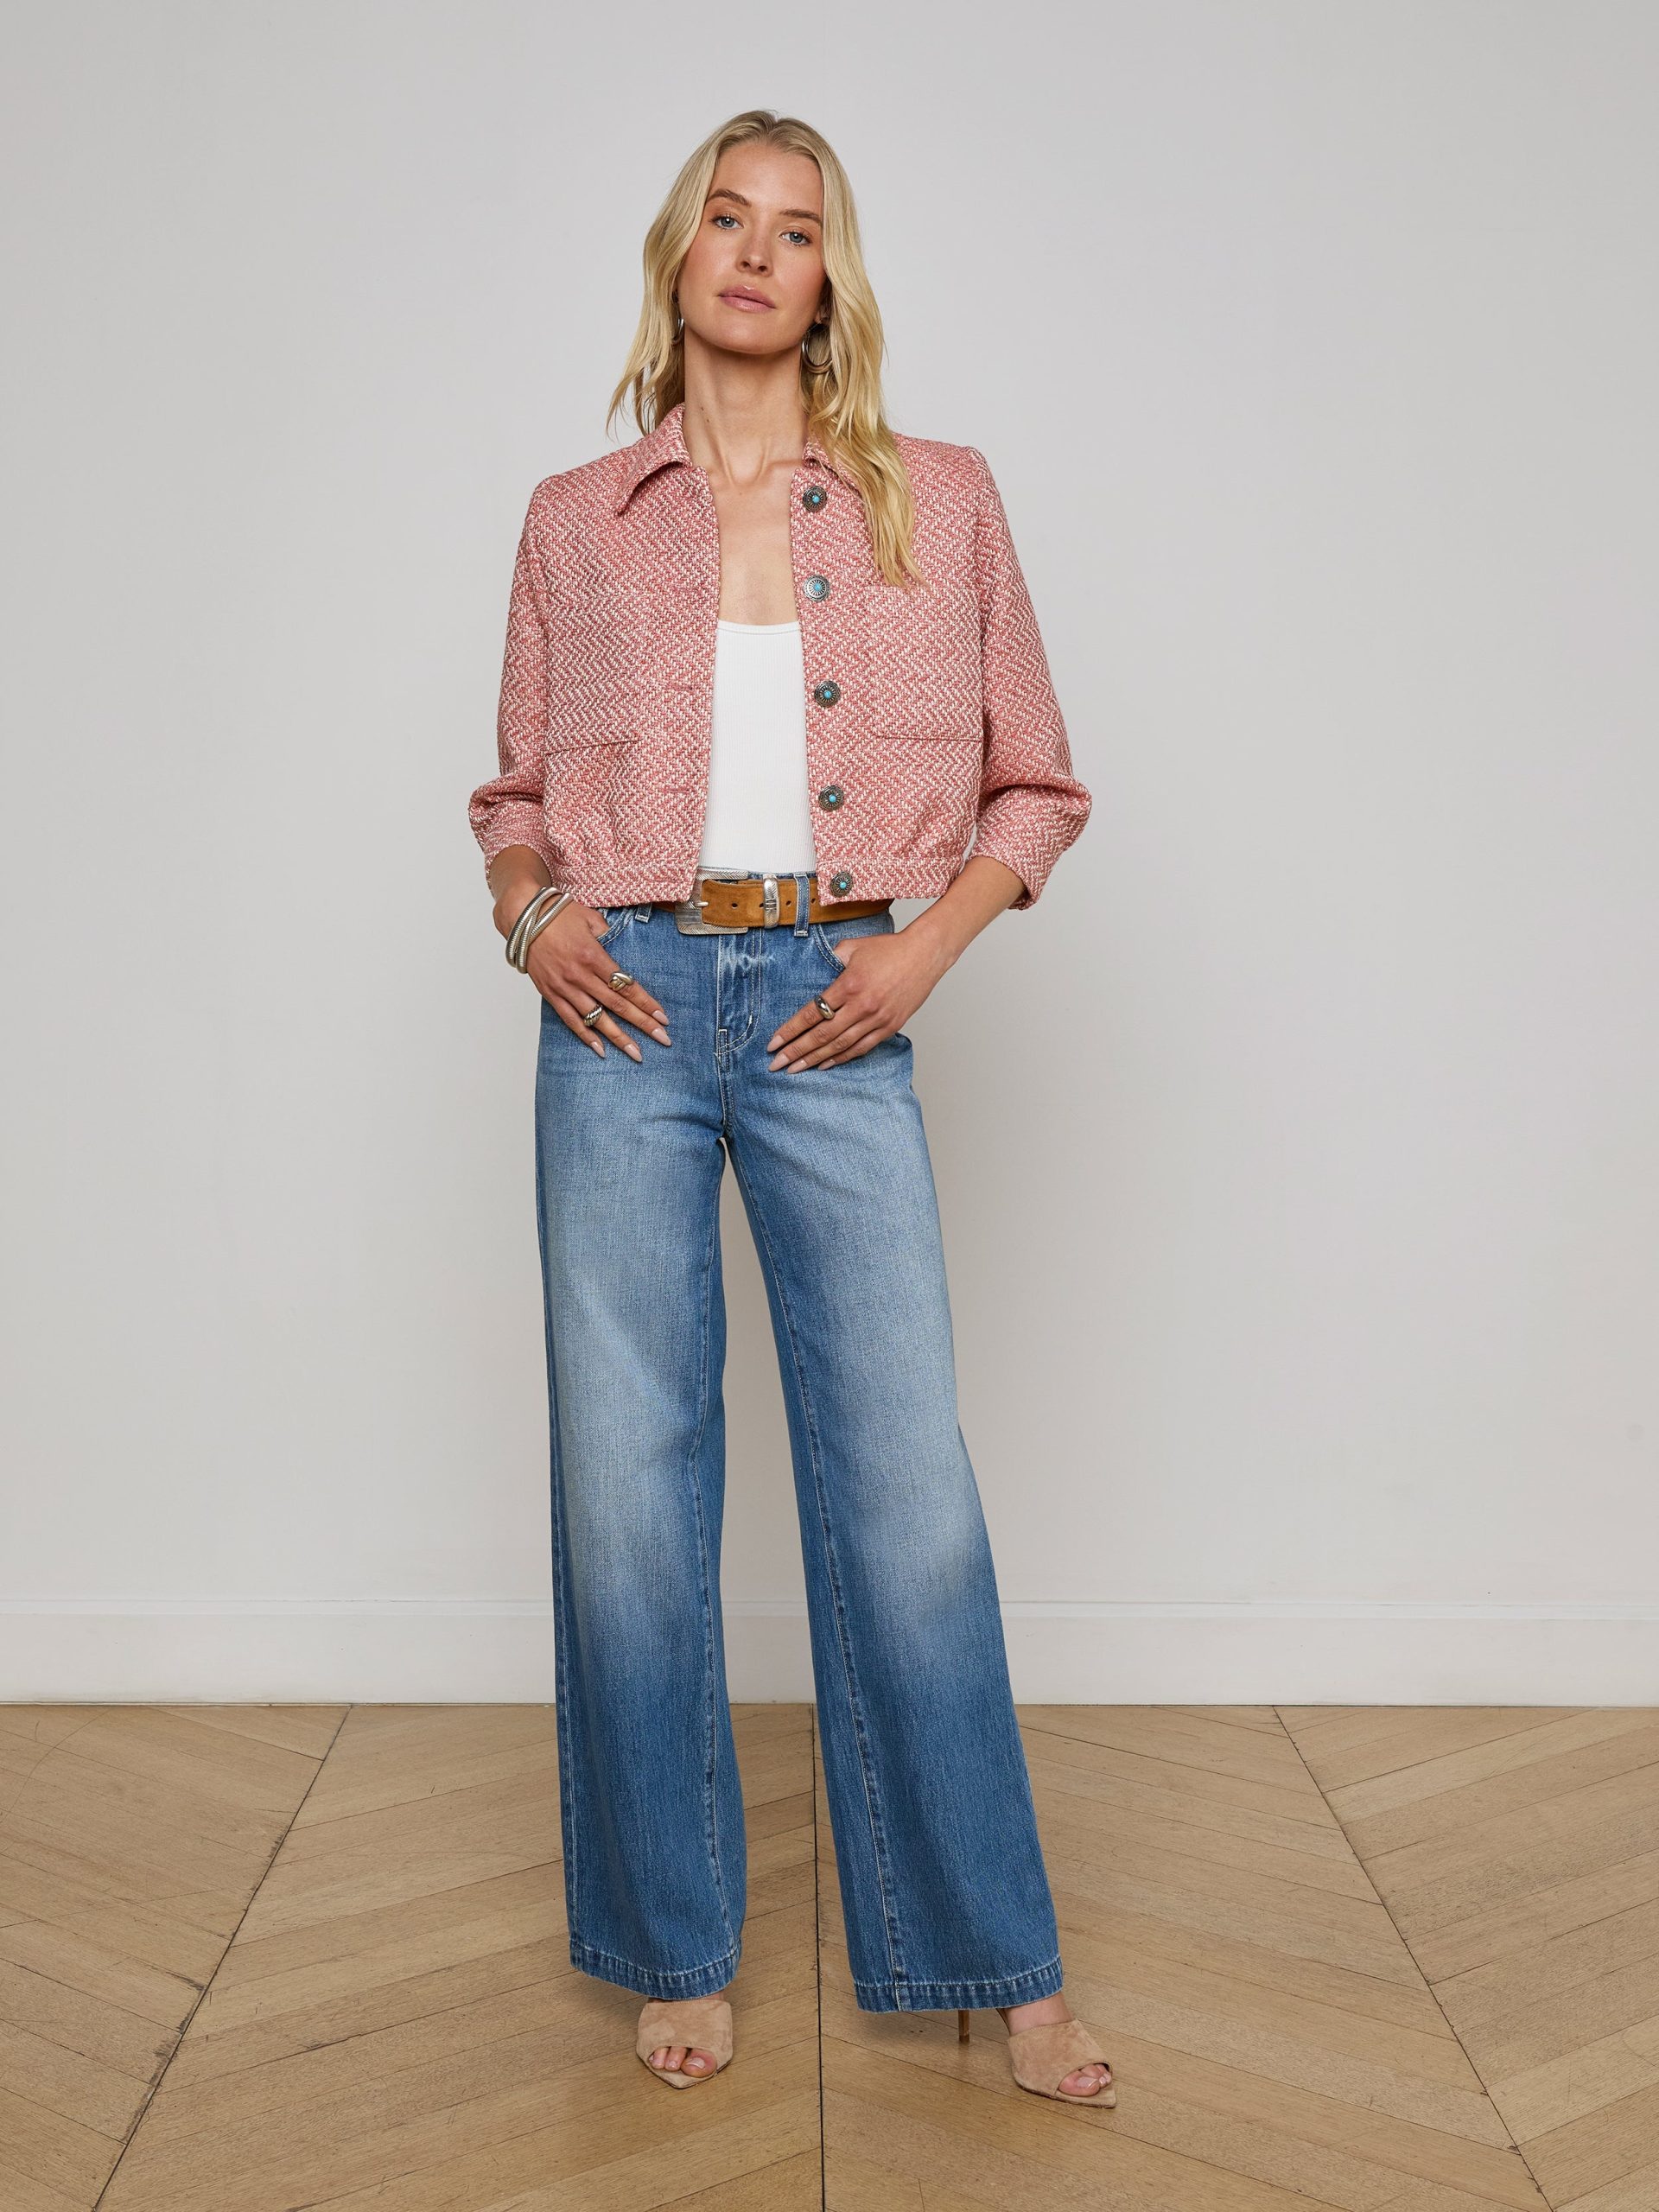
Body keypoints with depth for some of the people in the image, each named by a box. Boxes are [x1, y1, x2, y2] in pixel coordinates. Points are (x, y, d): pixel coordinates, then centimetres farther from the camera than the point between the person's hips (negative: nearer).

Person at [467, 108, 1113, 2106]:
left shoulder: (941, 502, 8)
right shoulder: (573, 522, 11)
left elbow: (1037, 783, 11)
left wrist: (927, 947, -4)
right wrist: (531, 913, -2)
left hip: (836, 1019, -1)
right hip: (627, 1011, 1)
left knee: (908, 1485, -1)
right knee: (628, 1485, 4)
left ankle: (1000, 1970, 16)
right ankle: (677, 1951, 22)